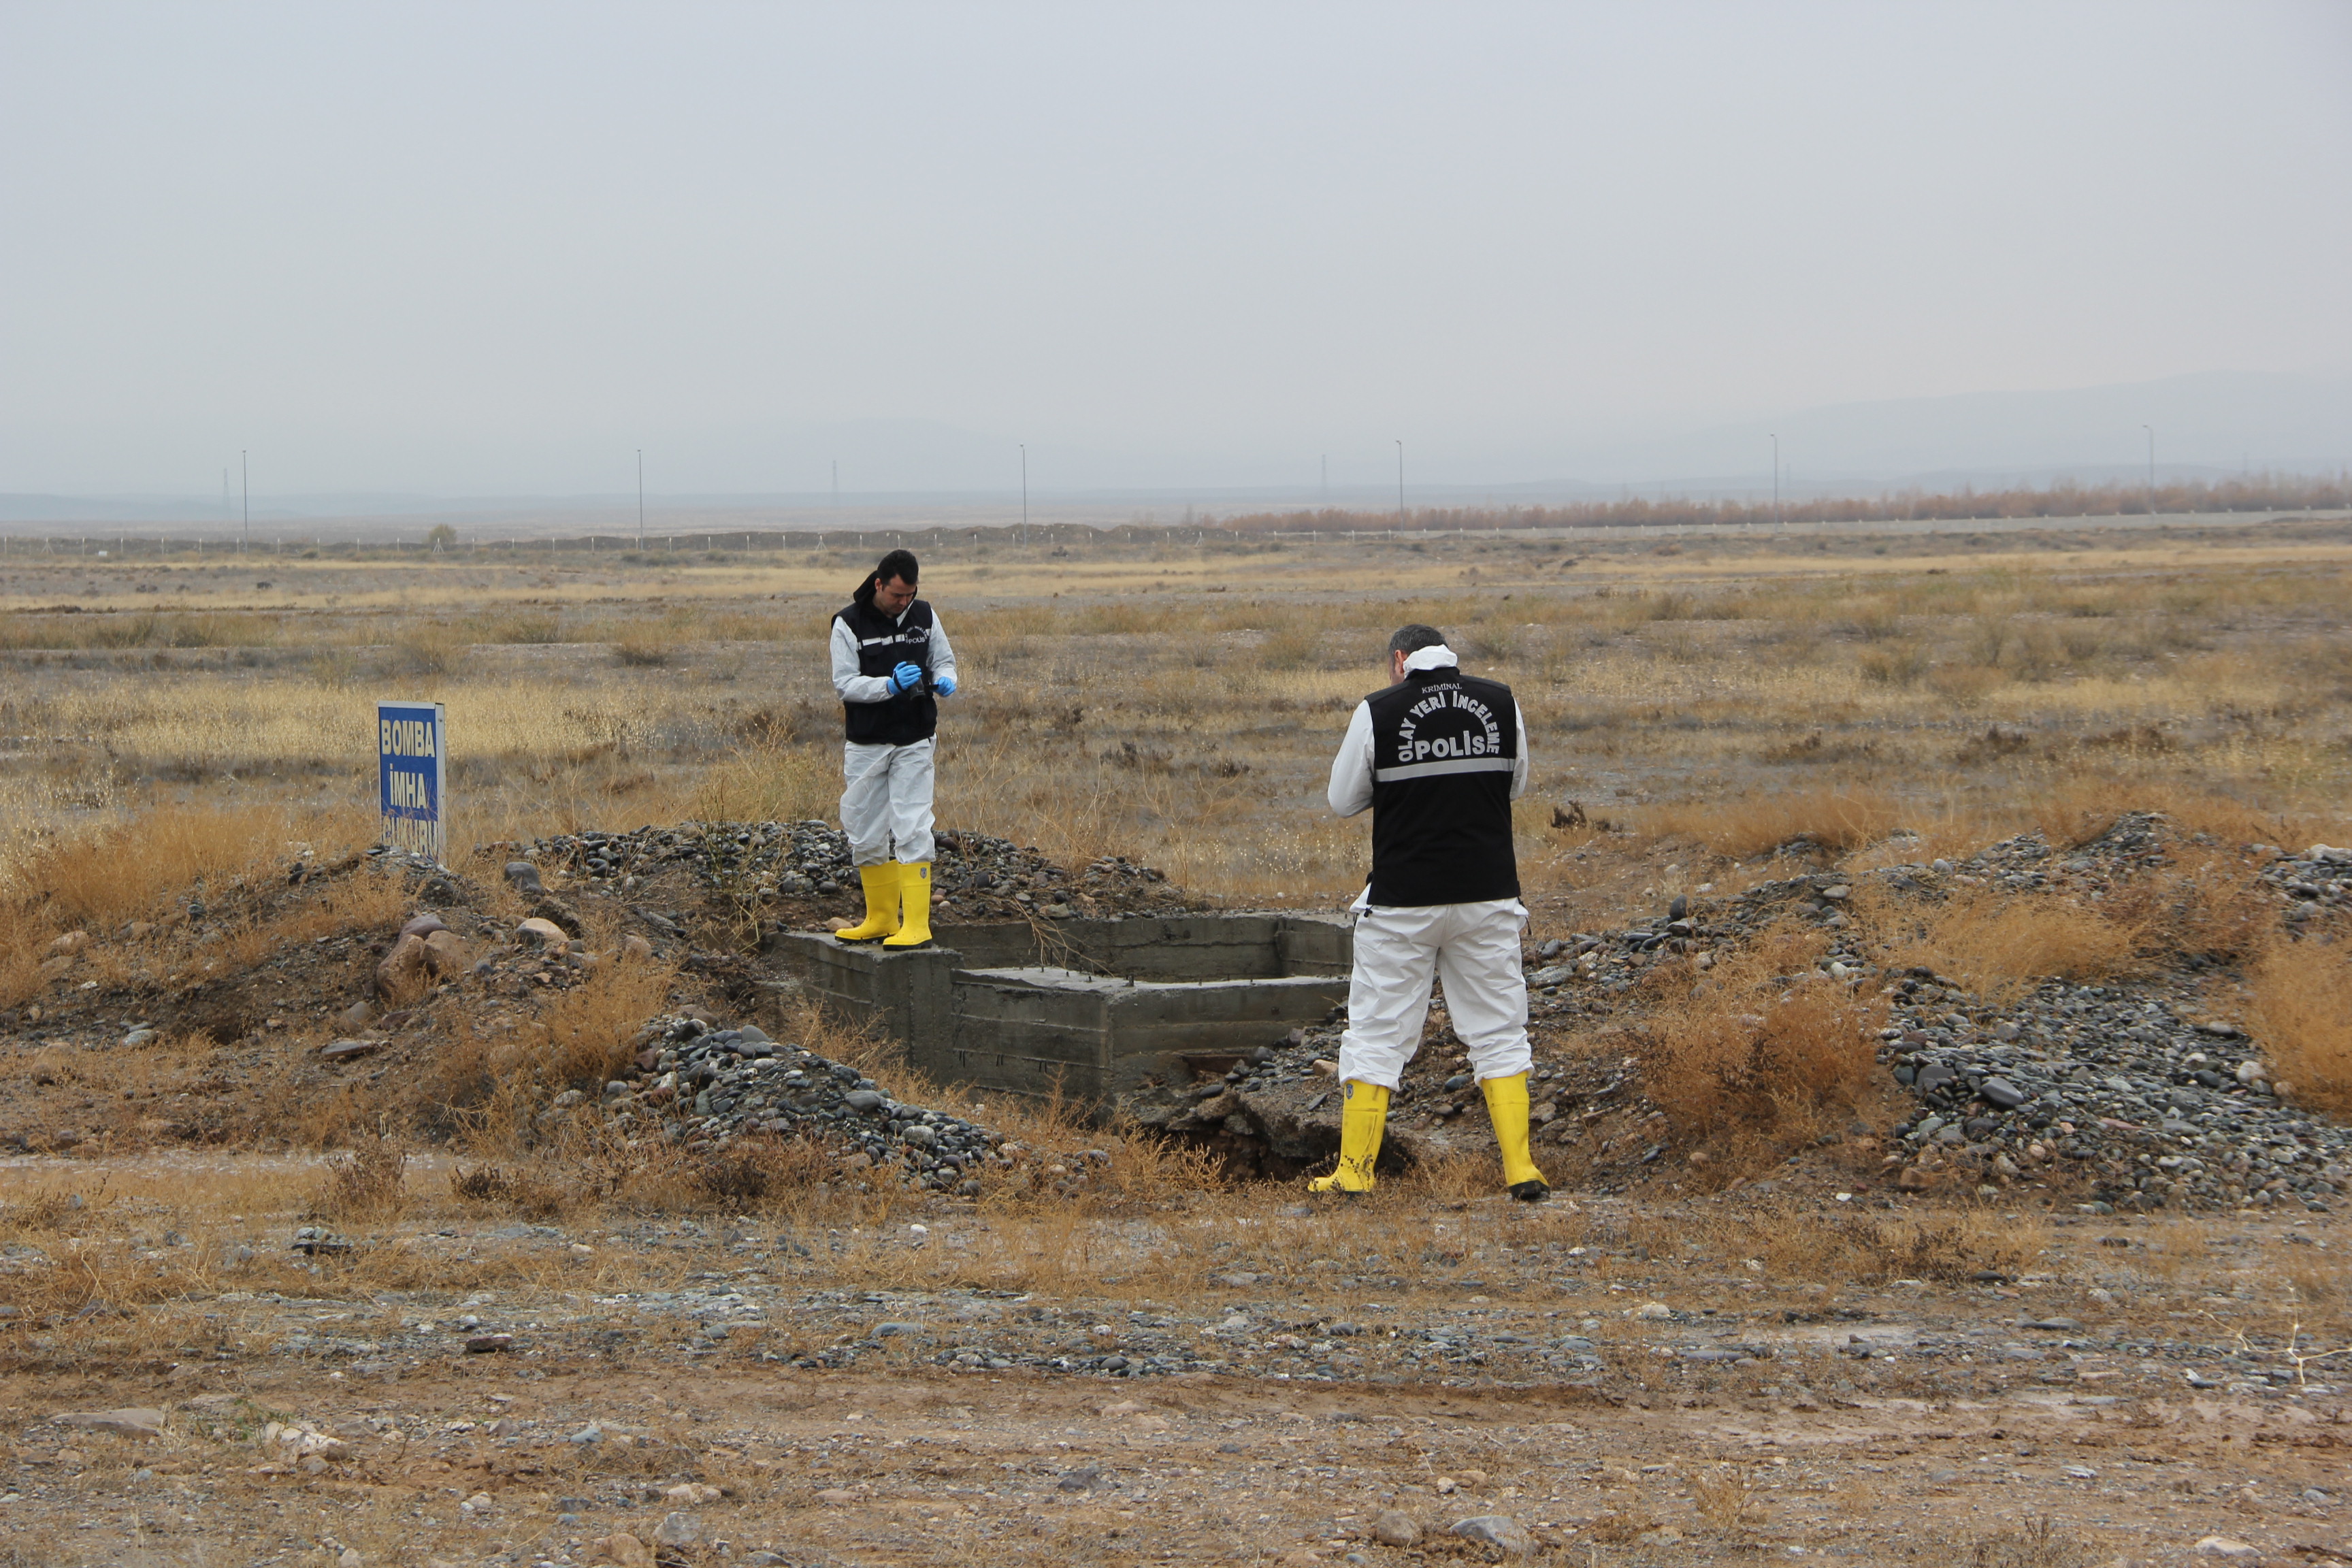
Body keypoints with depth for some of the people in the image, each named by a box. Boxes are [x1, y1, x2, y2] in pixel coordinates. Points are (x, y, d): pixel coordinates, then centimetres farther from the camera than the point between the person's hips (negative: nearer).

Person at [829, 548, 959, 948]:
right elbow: (844, 683, -10)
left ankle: (916, 924, -10)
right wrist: (891, 684, -25)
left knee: (911, 829, -10)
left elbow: (944, 660, 14)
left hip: (914, 742, 0)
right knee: (864, 834, 7)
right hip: (865, 745, 1)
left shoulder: (924, 616, 2)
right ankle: (881, 918, 22)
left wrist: (945, 680, -10)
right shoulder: (849, 624, -6)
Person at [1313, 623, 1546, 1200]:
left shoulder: (1378, 713, -7)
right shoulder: (1501, 703, 1)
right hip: (1488, 894, 2)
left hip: (1401, 903, -2)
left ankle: (1354, 1173, 7)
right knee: (1499, 1034, 10)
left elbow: (1344, 800, 3)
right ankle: (1520, 1169, 4)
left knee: (1377, 1037, 6)